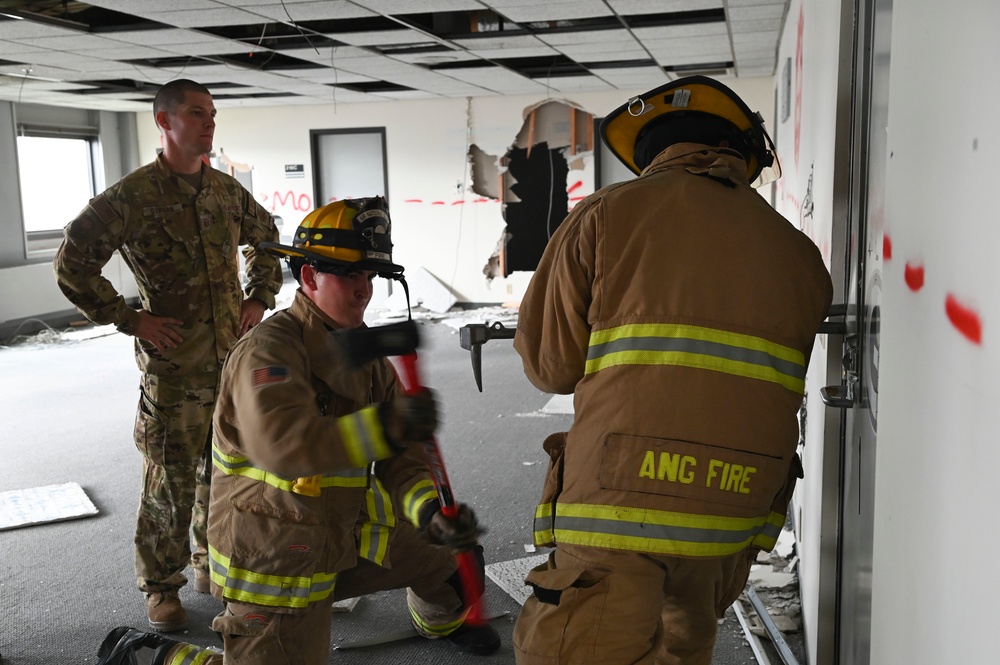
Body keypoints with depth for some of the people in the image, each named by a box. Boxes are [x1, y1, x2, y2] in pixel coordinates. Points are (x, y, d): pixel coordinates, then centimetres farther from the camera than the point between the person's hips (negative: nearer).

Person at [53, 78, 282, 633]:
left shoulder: (226, 190, 6)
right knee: (170, 483, 4)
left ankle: (212, 564, 36)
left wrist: (260, 297, 11)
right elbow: (71, 265, -9)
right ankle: (161, 586, 23)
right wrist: (130, 318, -12)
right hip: (173, 369, -5)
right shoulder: (133, 195, -11)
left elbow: (265, 238, 23)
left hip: (235, 362, 5)